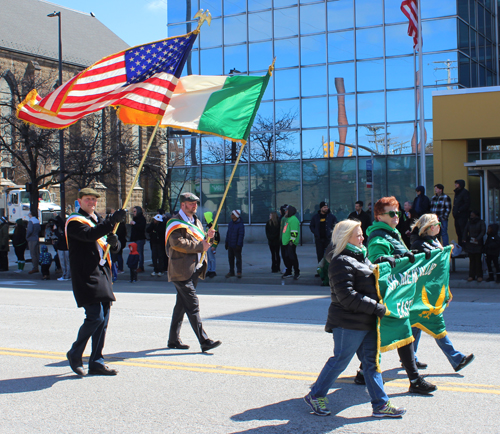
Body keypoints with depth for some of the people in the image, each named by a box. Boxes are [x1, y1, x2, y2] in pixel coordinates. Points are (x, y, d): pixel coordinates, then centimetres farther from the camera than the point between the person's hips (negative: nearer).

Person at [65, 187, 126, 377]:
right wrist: (112, 221, -31)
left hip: (102, 274, 8)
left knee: (103, 319, 6)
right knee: (95, 316, -15)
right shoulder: (75, 222, -3)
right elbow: (89, 235, -25)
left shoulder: (99, 220, 22)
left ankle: (96, 363, 13)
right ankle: (75, 354, 5)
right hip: (86, 275, -8)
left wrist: (114, 242, -4)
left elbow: (114, 247, 20)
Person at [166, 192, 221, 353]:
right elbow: (177, 242, -22)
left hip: (194, 269, 9)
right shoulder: (176, 222, -9)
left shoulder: (195, 221, 20)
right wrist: (200, 246, -20)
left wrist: (207, 236, 1)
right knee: (193, 305, -11)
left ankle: (173, 339, 22)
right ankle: (204, 341, -13)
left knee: (182, 305, 14)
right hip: (182, 271, -9)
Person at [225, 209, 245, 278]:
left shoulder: (240, 225, -13)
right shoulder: (230, 223, 10)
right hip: (230, 245, 8)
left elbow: (241, 235, -16)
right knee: (230, 258, 13)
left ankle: (239, 272, 8)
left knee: (238, 259, -1)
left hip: (236, 246, -7)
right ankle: (231, 272, 23)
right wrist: (226, 242, 15)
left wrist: (238, 245, -20)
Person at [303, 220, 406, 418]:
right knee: (340, 360, 1)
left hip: (367, 321, 9)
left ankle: (380, 404, 14)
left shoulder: (361, 257, 15)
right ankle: (315, 395, 17)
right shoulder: (341, 262, -15)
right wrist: (376, 308, -23)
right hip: (348, 322, -9)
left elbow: (372, 281, 27)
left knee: (371, 361, 9)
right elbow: (347, 296, -22)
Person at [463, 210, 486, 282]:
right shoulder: (469, 222, 12)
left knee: (478, 259, -2)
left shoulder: (481, 222, 0)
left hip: (478, 243, -3)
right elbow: (465, 231, 6)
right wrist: (465, 239, -10)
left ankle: (479, 276, 6)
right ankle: (471, 275, 9)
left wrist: (478, 238, -23)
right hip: (470, 243, 3)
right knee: (471, 260, 4)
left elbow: (483, 231, -11)